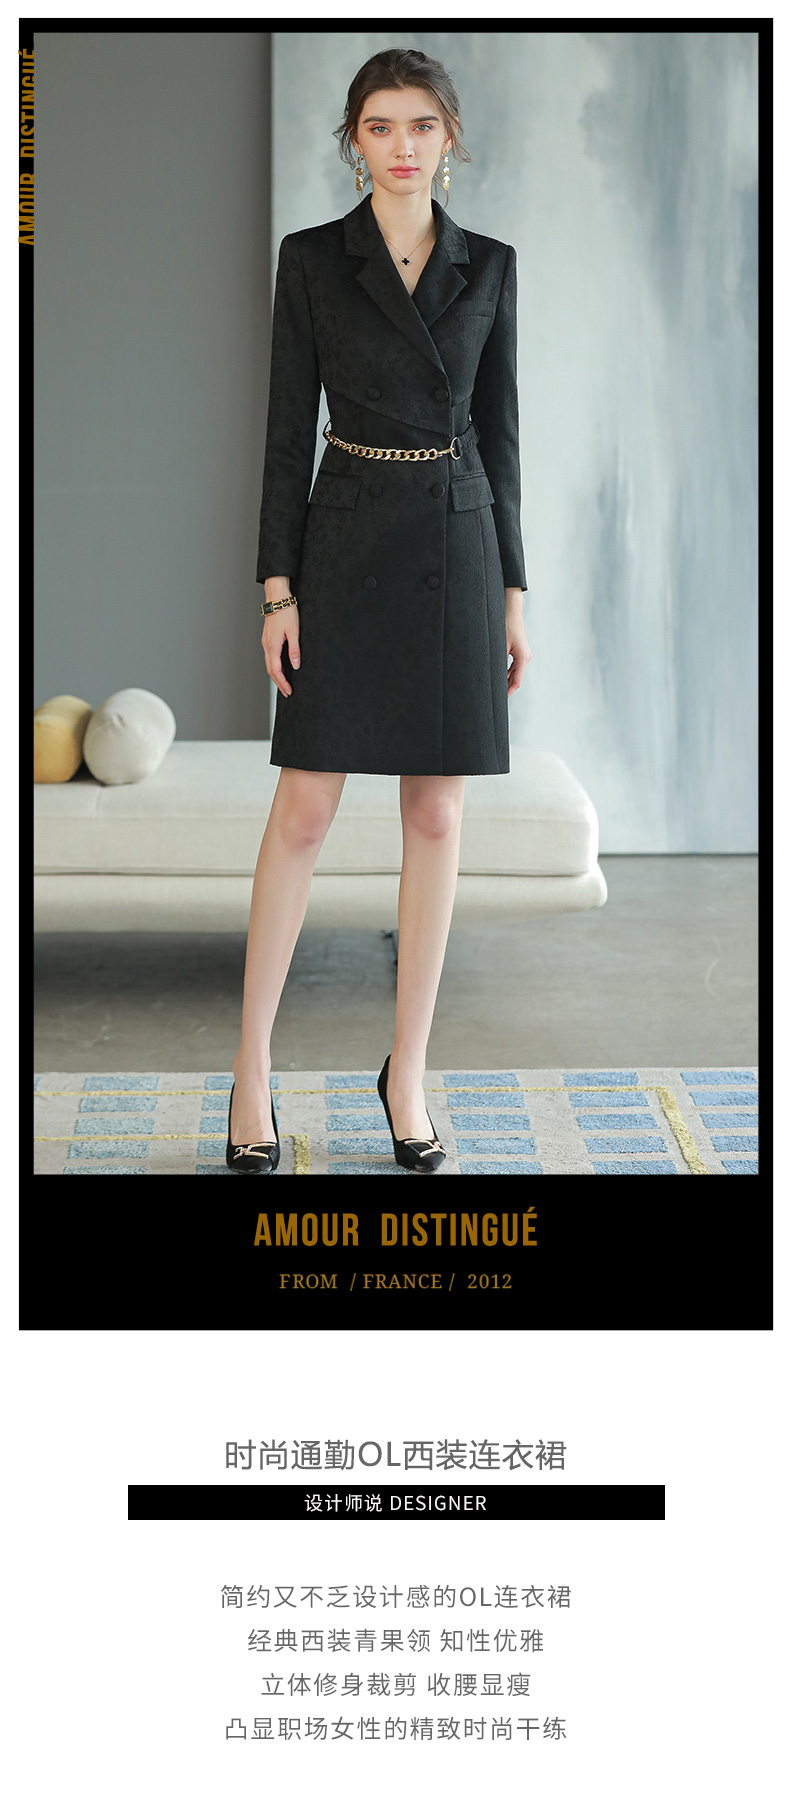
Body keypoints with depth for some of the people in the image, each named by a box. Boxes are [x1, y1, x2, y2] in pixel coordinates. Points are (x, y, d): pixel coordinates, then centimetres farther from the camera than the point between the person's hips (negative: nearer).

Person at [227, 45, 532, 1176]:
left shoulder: (488, 266, 7)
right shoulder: (312, 259, 1)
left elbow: (499, 429, 8)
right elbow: (288, 428, -1)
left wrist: (512, 590, 4)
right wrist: (278, 585, -8)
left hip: (457, 545, 2)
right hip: (348, 546, -2)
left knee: (436, 814, 3)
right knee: (306, 808, -3)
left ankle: (408, 1071, 13)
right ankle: (252, 1070, 8)